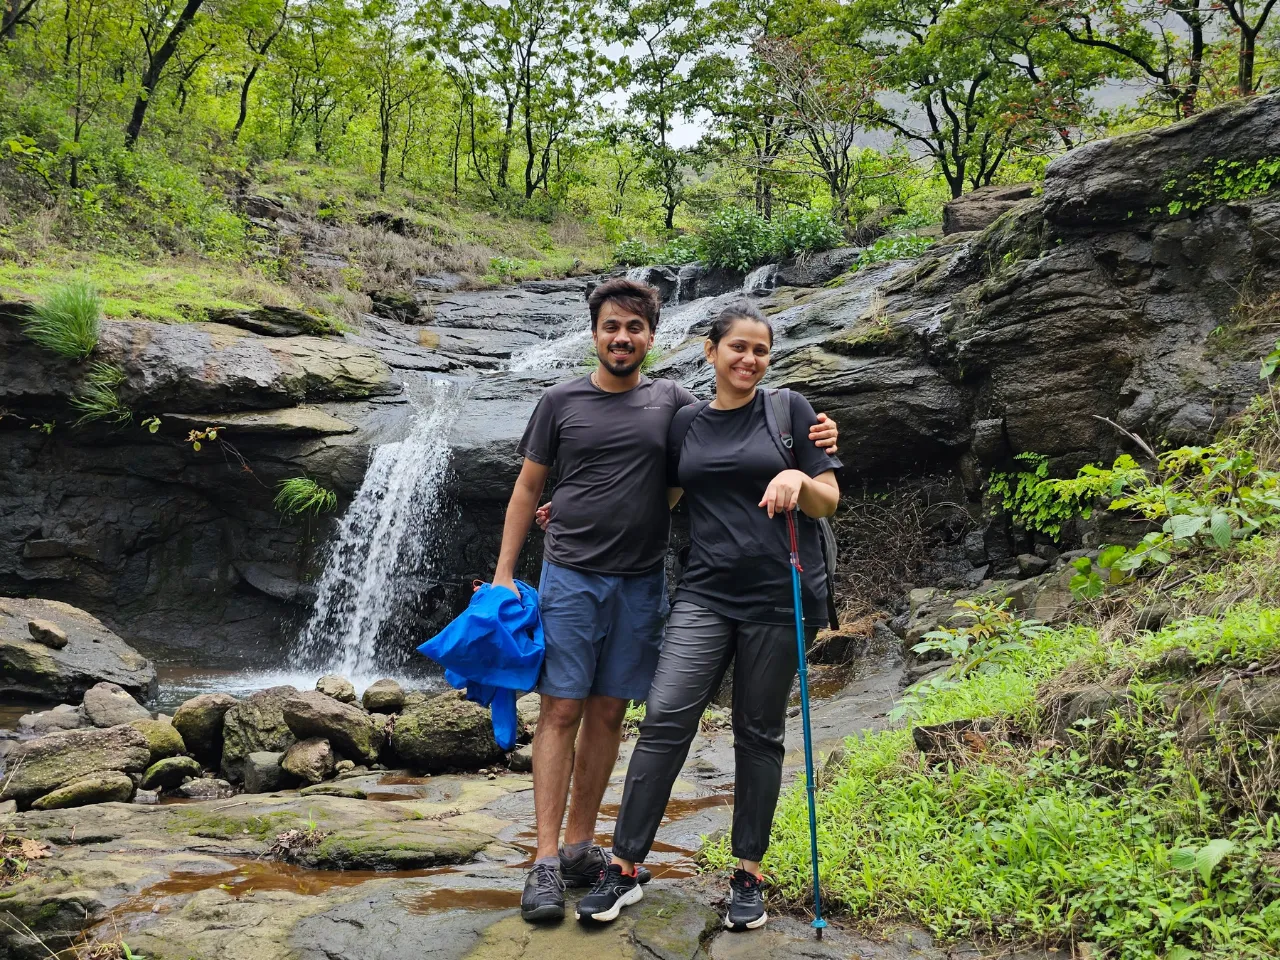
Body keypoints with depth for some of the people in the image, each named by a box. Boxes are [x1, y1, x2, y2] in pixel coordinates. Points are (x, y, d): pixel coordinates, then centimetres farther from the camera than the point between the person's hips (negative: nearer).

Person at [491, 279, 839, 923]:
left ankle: (580, 845, 19)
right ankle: (546, 861, -1)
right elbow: (527, 489, 7)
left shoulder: (673, 403, 6)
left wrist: (807, 442, -15)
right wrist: (503, 572, 1)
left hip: (641, 583, 2)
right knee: (561, 711, -4)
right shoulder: (561, 403, 4)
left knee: (607, 714, 7)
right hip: (570, 577, -2)